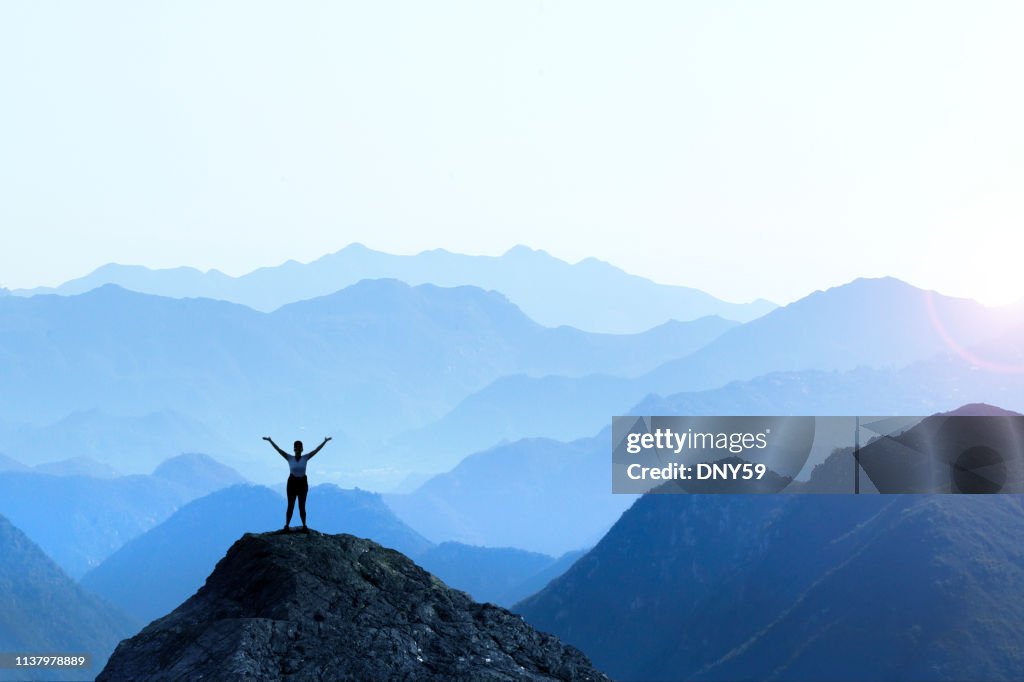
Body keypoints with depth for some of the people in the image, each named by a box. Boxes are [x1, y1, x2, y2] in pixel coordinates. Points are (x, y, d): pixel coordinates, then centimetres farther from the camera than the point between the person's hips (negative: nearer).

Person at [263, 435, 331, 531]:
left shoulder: (305, 458, 0)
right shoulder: (290, 458, -3)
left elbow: (316, 450, -4)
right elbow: (278, 450, -9)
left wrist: (325, 441, -9)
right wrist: (270, 441, -15)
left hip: (303, 483, 1)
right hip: (292, 482, -1)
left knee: (302, 506, 6)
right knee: (290, 506, 1)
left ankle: (304, 526, 15)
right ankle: (286, 526, 6)